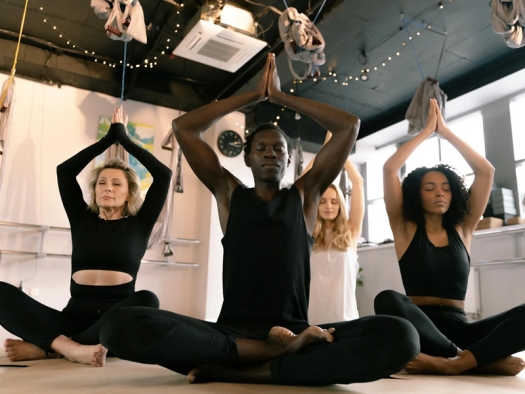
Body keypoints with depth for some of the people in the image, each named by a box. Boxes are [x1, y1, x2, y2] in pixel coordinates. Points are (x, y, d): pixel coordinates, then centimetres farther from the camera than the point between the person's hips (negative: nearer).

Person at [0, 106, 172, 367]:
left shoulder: (139, 224, 10)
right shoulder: (82, 219, 16)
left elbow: (163, 174, 3)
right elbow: (64, 171, 10)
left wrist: (123, 138, 11)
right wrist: (108, 138, 15)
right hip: (75, 315, 2)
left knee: (146, 300, -37)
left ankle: (46, 347, -28)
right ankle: (69, 347, -37)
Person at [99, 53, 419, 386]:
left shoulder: (305, 195, 16)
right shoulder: (230, 193, 16)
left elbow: (350, 125, 12)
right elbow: (183, 127, 12)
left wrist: (280, 95, 17)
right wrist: (255, 94, 16)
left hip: (294, 333, 1)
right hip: (231, 332, 0)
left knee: (400, 336, -28)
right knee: (119, 325, -26)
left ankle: (236, 371, -26)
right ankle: (274, 351, -22)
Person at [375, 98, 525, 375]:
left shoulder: (462, 229, 13)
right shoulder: (405, 229, 7)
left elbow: (486, 171, 7)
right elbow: (389, 168, -3)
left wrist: (445, 131, 10)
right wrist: (427, 130, 7)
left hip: (459, 328, 2)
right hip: (420, 329, -2)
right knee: (388, 301, -37)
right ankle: (484, 358, -29)